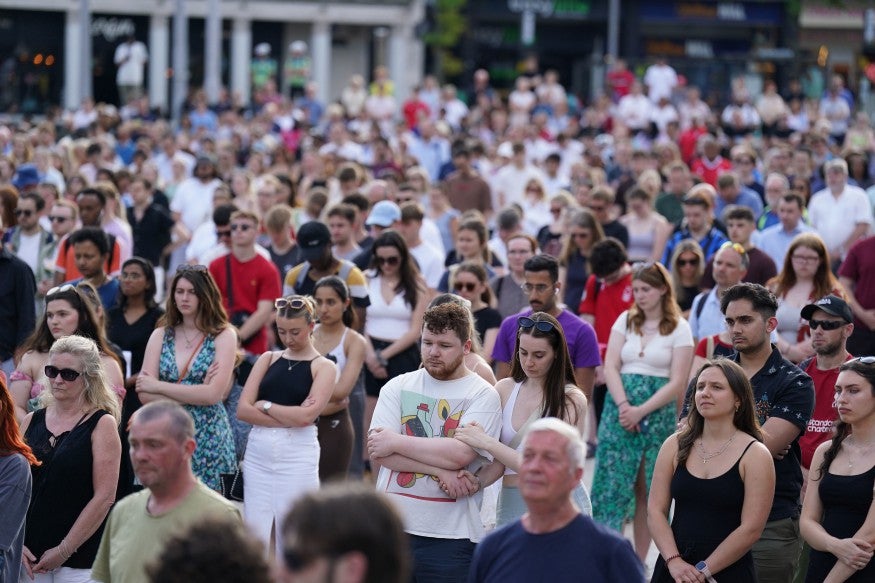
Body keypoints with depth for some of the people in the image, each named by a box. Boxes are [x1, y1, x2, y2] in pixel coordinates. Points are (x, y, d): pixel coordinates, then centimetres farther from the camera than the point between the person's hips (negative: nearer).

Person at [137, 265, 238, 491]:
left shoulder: (223, 336, -1)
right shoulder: (161, 335, 8)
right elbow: (144, 394, -3)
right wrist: (195, 394, -11)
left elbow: (213, 394, -12)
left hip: (208, 438, -2)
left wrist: (158, 387, -6)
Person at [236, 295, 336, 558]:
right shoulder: (268, 359, 12)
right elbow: (243, 409, 1)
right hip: (258, 451, 3)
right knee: (254, 538, -1)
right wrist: (289, 418, -9)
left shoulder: (324, 367, 4)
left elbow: (305, 416, -11)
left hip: (298, 455, -3)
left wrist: (265, 405, -1)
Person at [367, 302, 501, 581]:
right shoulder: (398, 387, 9)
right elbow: (377, 452, -3)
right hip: (391, 527, 3)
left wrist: (397, 442, -8)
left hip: (451, 536, -3)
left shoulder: (483, 395, 0)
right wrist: (441, 471, -12)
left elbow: (461, 453, -15)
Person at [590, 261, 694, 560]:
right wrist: (624, 406, -13)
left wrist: (641, 411, -14)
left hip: (658, 413, -2)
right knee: (612, 482, -3)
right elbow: (610, 367, 2)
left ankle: (639, 559, 9)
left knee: (649, 489, 2)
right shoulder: (625, 321, 9)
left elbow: (677, 383, -5)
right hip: (619, 410, 2)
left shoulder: (679, 329, 1)